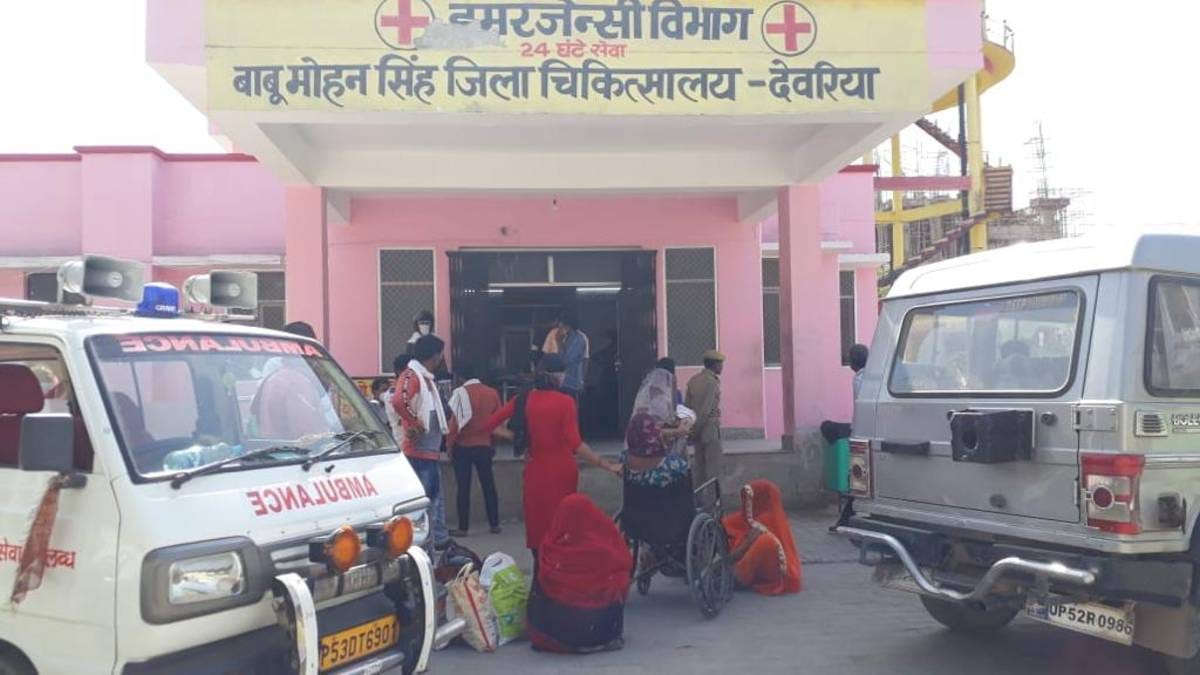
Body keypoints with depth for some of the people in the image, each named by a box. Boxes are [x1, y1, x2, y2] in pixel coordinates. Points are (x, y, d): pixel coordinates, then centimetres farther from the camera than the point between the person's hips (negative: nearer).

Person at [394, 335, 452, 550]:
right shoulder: (410, 376, -14)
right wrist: (414, 425, -22)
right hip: (418, 450, -10)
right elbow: (398, 401, -32)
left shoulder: (426, 377, 17)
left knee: (436, 497, 17)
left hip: (430, 450, 10)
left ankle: (440, 539, 26)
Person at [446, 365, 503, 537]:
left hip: (463, 446, -3)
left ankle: (463, 528, 4)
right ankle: (494, 524, 15)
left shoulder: (460, 392, -9)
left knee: (464, 488, 2)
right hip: (485, 446, 3)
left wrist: (450, 444, -1)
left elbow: (455, 421, -10)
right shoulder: (492, 393, 2)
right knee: (488, 485, 11)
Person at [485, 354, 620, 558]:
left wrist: (513, 436, 17)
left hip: (536, 470, 3)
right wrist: (607, 465, -17)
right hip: (562, 470, -3)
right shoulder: (565, 402, -12)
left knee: (538, 523, 13)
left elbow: (489, 425, 2)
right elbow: (574, 443, -18)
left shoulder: (523, 400, -1)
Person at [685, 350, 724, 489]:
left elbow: (687, 404, 9)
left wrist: (692, 428, 13)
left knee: (698, 464, 13)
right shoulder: (712, 382, -15)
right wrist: (697, 429, -12)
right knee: (713, 466, -1)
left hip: (697, 428, 8)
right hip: (710, 426, -8)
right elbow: (706, 409, -18)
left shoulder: (694, 379, 8)